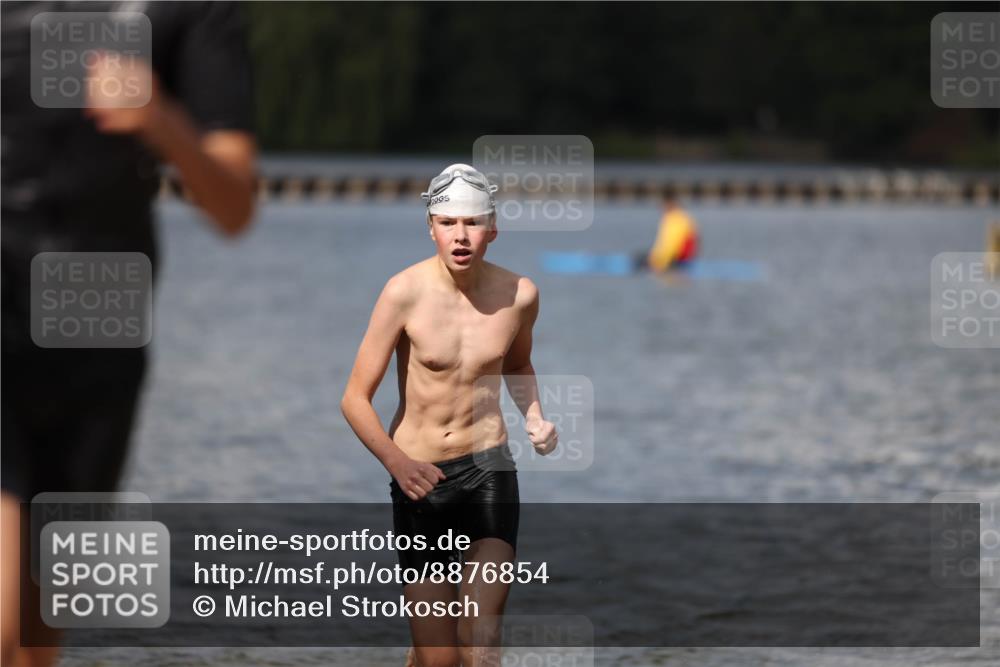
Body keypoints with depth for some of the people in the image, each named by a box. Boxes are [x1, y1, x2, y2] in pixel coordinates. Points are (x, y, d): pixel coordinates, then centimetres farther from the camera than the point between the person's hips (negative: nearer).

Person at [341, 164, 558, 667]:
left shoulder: (518, 294, -3)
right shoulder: (406, 292, -13)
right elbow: (355, 398, -13)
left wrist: (534, 419, 2)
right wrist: (396, 461, -29)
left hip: (488, 468, 1)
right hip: (420, 476, -1)